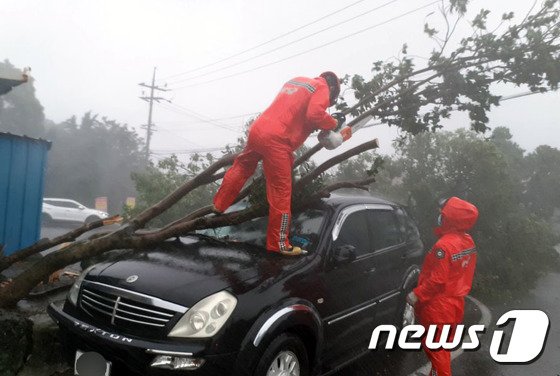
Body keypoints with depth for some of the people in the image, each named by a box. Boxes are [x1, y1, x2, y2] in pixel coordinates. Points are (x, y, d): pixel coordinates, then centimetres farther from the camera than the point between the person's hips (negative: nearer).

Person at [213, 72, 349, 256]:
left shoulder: (295, 81, 27)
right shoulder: (322, 87, 5)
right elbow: (315, 114, -13)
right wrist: (333, 123, 5)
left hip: (257, 128, 8)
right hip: (276, 141, -7)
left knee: (242, 167, 30)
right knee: (281, 192, -1)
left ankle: (218, 205, 43)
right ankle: (279, 244, 6)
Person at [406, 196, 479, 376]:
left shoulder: (444, 245, -26)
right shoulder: (468, 241, 2)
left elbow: (437, 280, -25)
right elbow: (464, 273, 11)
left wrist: (417, 295, -15)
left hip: (438, 309, -9)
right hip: (455, 305, 9)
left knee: (435, 349, 5)